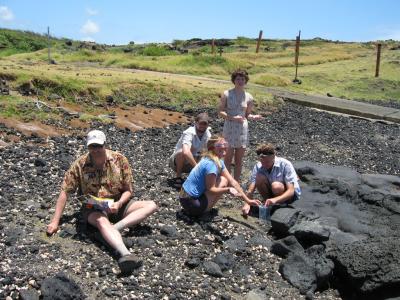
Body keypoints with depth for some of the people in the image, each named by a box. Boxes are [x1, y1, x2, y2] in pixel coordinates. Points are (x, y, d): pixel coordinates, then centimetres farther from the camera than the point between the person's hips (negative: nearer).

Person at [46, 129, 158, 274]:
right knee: (102, 221, -39)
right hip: (92, 208, -3)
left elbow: (128, 190, -1)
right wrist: (55, 221, -11)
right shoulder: (80, 165, -9)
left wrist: (119, 204, -22)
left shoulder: (119, 160, -7)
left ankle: (115, 227, -34)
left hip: (116, 204, 3)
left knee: (151, 205, -18)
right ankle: (126, 255, -62)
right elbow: (64, 192, -6)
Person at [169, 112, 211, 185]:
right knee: (182, 152, -38)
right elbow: (186, 152, -46)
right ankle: (178, 177, -14)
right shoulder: (189, 133, -29)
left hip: (192, 162, 5)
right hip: (177, 161, -5)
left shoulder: (207, 135, -10)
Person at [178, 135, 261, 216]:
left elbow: (232, 182, 4)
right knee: (223, 181, -7)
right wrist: (228, 189, -15)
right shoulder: (211, 164, -22)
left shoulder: (219, 162, 6)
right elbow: (211, 189, -16)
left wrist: (247, 200, 0)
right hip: (192, 204, -9)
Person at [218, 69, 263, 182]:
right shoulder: (227, 94, -3)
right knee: (228, 158, 2)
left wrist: (253, 117, -10)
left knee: (239, 160, 9)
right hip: (229, 128, -2)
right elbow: (220, 111, -3)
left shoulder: (248, 97, 3)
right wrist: (232, 118, -18)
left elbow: (247, 114, 12)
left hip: (242, 129, 3)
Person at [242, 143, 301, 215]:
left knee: (276, 186, -36)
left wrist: (275, 200, -48)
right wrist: (247, 204, -40)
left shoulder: (285, 165, -26)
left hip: (292, 195, -3)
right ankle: (267, 204, -6)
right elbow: (250, 190, -20)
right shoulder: (258, 166, -16)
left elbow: (291, 191, -31)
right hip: (272, 192, 3)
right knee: (260, 177, -24)